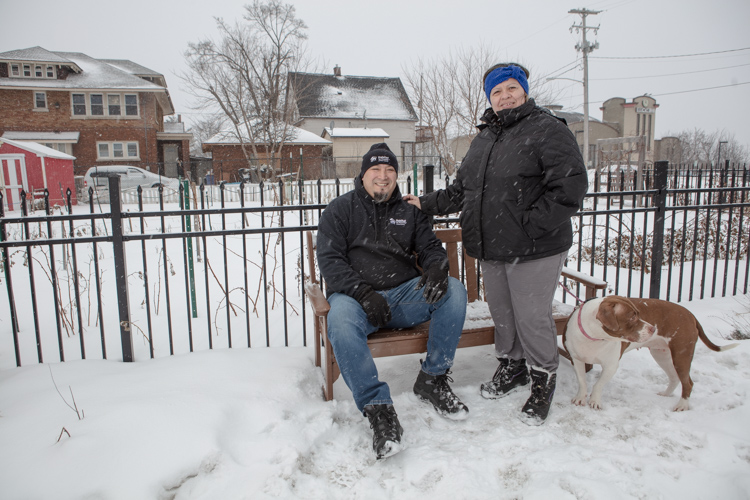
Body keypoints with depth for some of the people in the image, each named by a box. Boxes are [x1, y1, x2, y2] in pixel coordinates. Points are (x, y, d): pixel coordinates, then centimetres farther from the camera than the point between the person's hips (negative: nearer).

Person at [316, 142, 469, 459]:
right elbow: (329, 261, -4)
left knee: (454, 291, -22)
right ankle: (378, 408, -28)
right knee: (340, 318, -37)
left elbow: (430, 248, 13)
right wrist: (363, 293, -20)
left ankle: (432, 379, -9)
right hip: (355, 294, -3)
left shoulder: (409, 211, 17)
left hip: (405, 293, 3)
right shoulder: (340, 210, 6)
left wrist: (437, 266, -15)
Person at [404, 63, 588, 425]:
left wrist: (531, 225, -21)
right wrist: (427, 204, 13)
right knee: (501, 314, 18)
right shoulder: (483, 139, 16)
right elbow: (461, 189, 21)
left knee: (532, 317, 3)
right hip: (491, 249, 7)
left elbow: (570, 187, -16)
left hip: (534, 251, -7)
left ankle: (542, 381, 26)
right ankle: (511, 366, 40)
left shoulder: (548, 130, -8)